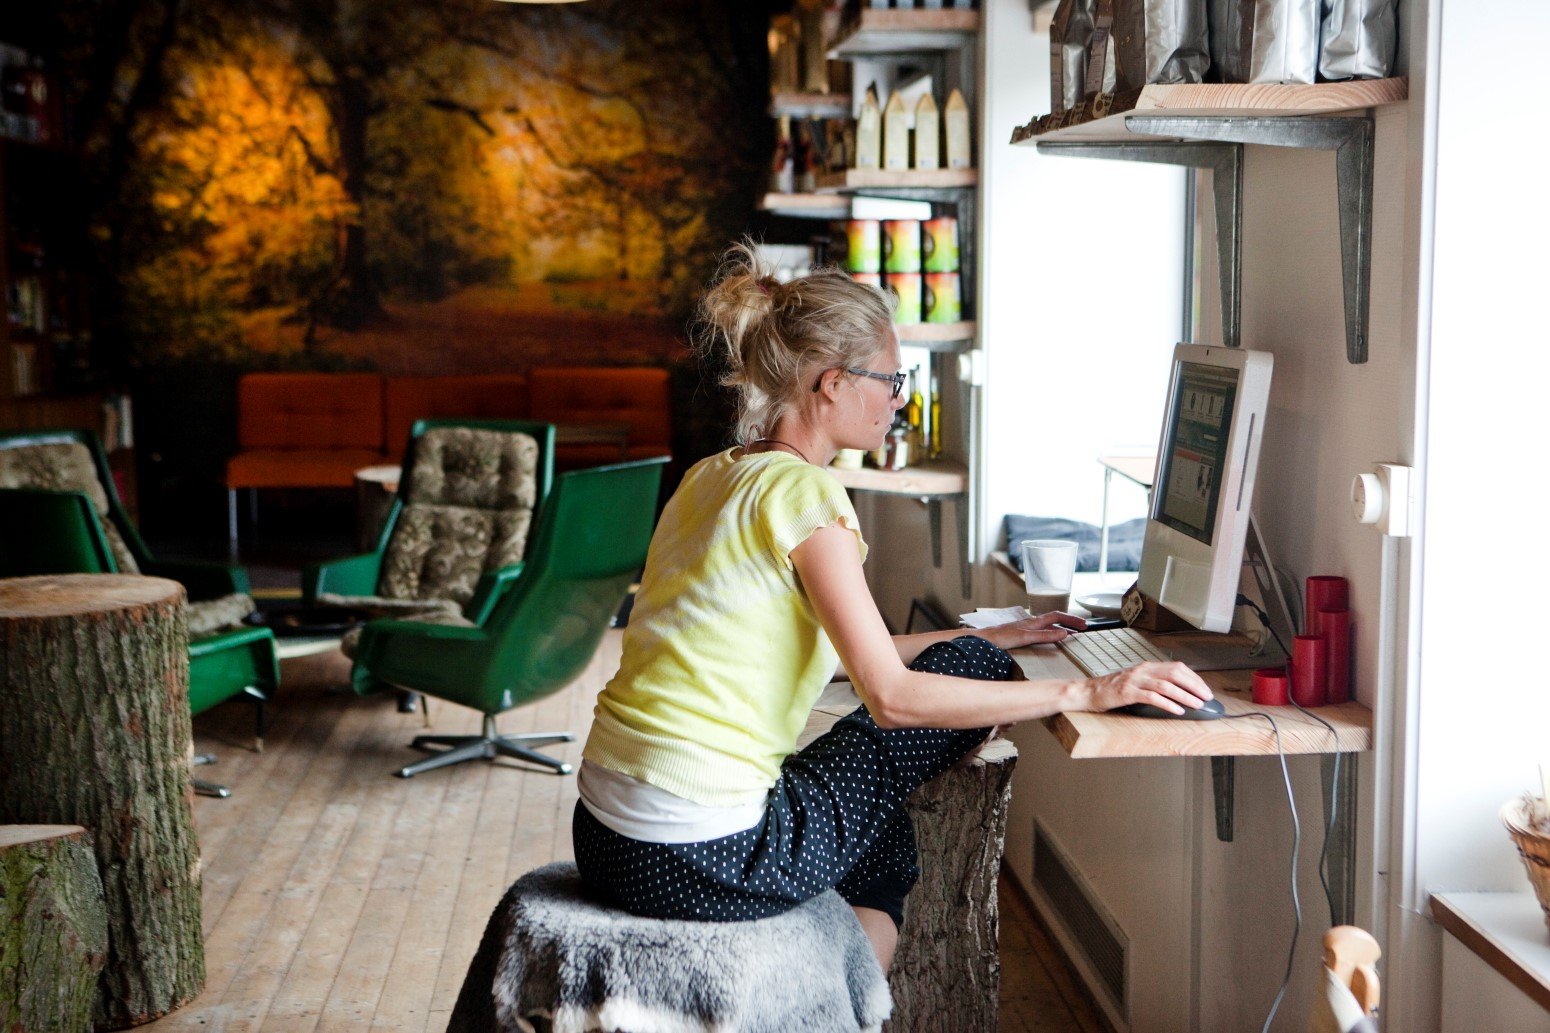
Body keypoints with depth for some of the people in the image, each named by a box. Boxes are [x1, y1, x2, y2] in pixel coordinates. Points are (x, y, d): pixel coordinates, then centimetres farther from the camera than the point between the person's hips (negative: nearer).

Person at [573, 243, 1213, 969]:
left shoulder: (711, 478, 13)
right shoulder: (804, 494, -15)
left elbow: (833, 652, 20)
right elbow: (892, 697, -19)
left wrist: (993, 637, 25)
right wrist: (1086, 693, -14)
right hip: (702, 866, -9)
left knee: (881, 826, 32)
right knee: (971, 667, 5)